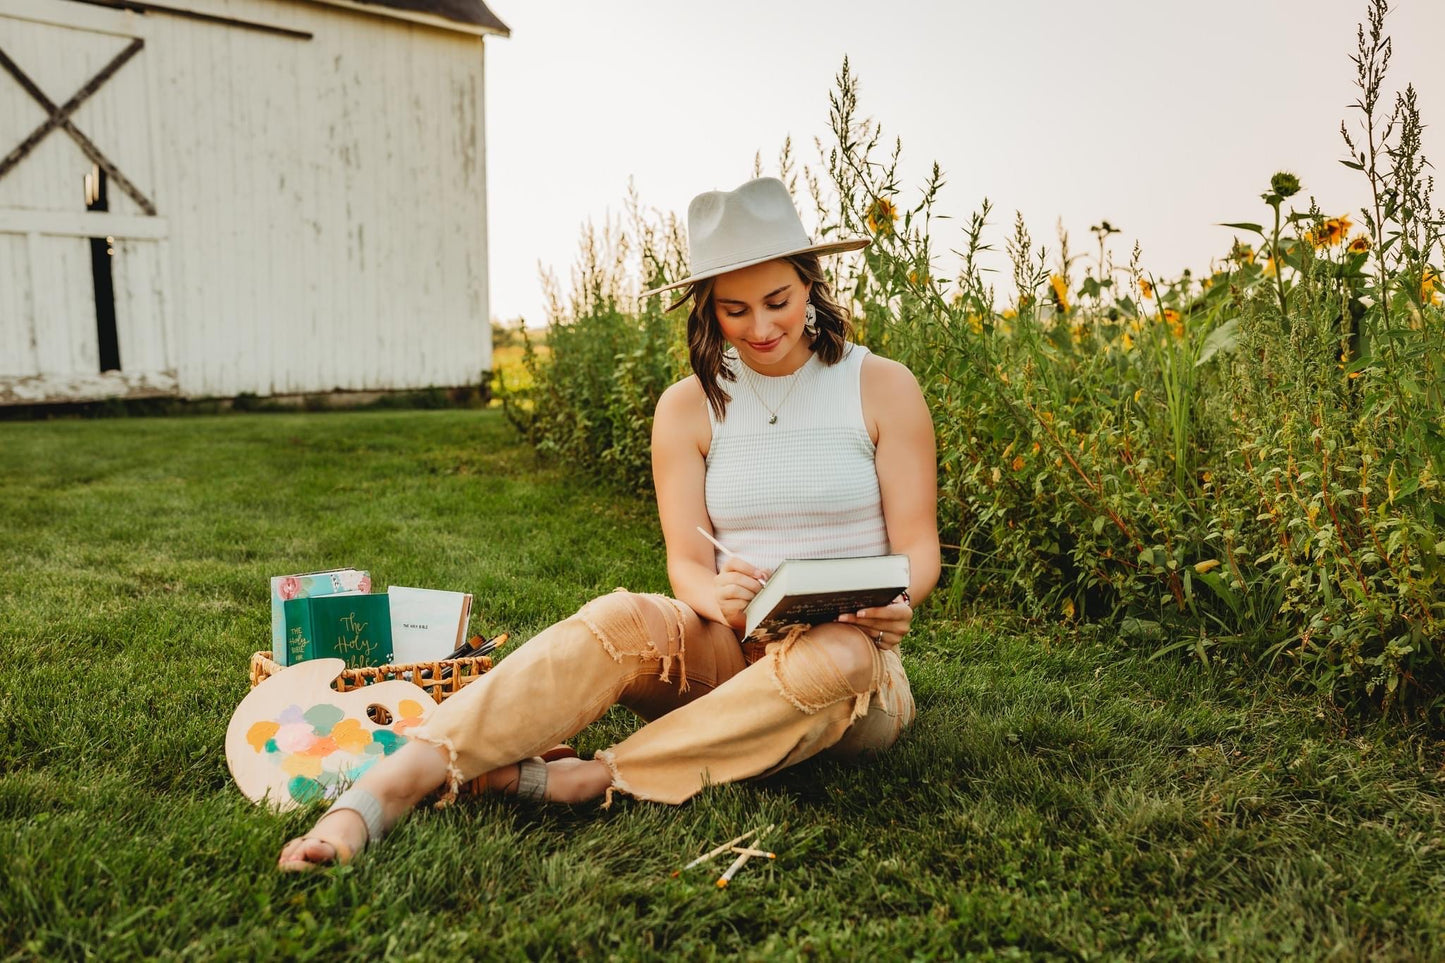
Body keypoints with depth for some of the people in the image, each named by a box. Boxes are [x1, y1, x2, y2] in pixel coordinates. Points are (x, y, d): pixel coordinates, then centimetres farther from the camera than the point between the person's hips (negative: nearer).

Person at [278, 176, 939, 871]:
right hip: (729, 653, 1)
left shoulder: (884, 388, 0)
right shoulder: (688, 407, 4)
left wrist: (895, 601, -24)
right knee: (623, 619, -31)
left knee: (837, 656, -37)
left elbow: (918, 548, 0)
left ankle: (587, 778, -32)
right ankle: (387, 789, -40)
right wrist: (719, 599, -26)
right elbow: (686, 562, -2)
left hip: (854, 660, 0)